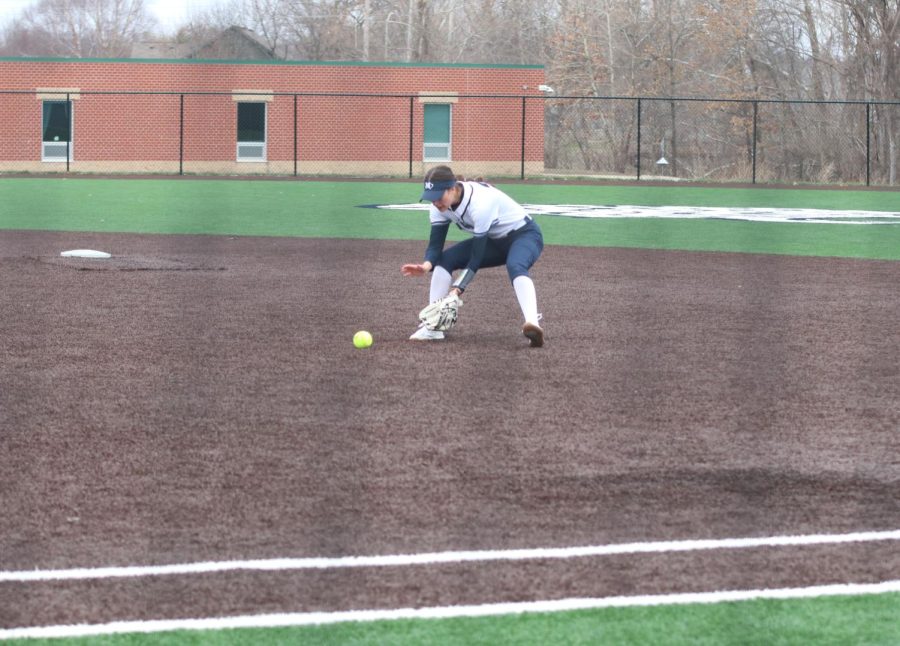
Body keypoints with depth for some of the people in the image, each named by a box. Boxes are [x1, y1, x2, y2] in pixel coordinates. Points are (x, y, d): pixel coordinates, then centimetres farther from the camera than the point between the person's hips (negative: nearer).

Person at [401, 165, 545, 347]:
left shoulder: (480, 203, -35)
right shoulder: (440, 205, -13)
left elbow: (476, 257, -33)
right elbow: (435, 245, -14)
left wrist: (457, 289, -40)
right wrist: (426, 266, -36)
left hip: (525, 234, -8)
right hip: (494, 241, 8)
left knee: (515, 266, -40)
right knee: (443, 259, -7)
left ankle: (532, 324, -60)